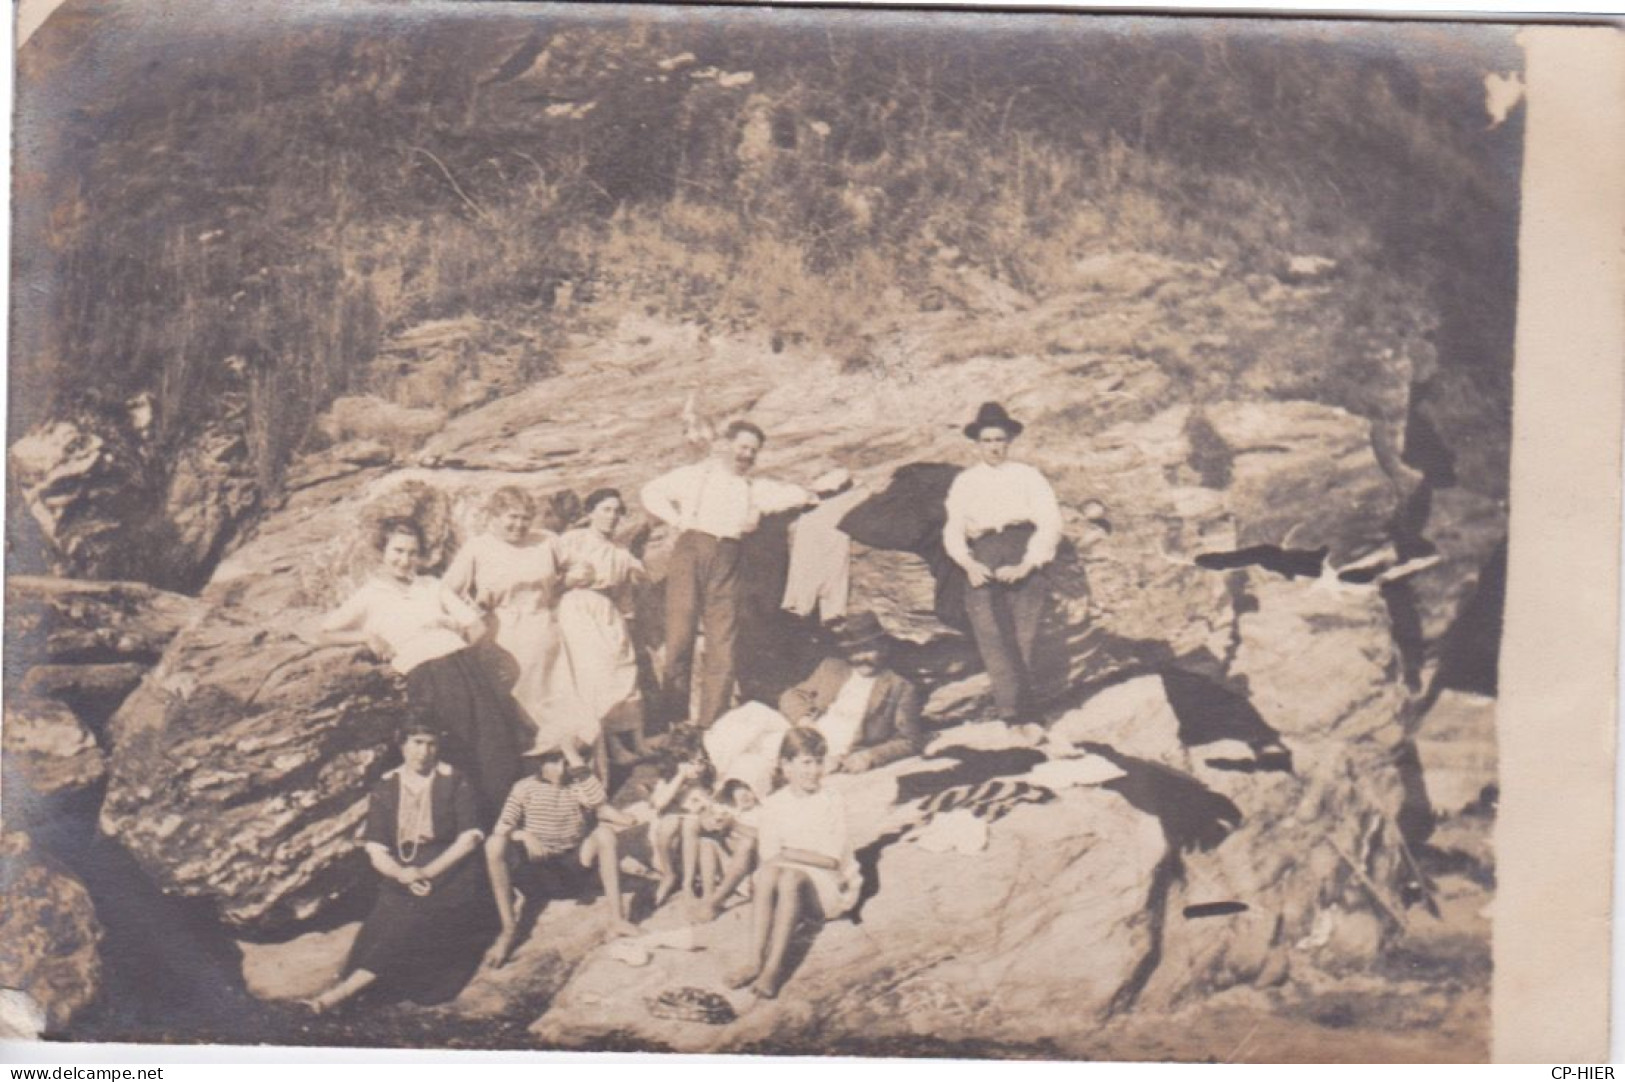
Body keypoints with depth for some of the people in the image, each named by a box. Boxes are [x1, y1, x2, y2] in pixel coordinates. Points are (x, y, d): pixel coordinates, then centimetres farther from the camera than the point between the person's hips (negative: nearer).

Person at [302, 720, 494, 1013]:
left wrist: (427, 873, -14)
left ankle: (343, 991, -30)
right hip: (402, 881, 6)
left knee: (414, 924, -25)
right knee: (386, 920, -23)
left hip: (451, 876, -6)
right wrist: (401, 873, -19)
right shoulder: (385, 790, 8)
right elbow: (375, 849, 2)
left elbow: (469, 838, -3)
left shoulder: (455, 784, 3)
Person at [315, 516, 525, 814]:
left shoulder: (431, 585, 24)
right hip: (424, 673, -3)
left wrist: (450, 624, 4)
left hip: (463, 660, 3)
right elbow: (323, 633, 10)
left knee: (496, 718, -19)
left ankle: (502, 810, -11)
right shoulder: (370, 595, 15)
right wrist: (367, 636, -1)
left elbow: (478, 625, 21)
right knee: (462, 734, -22)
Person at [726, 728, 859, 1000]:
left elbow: (831, 859, -10)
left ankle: (774, 966, -40)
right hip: (785, 888, 3)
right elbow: (767, 857, -3)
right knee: (767, 872, -31)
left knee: (790, 876, -34)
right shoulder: (773, 806, 5)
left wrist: (789, 854, -17)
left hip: (826, 888, -2)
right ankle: (755, 960, -37)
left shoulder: (832, 805, -2)